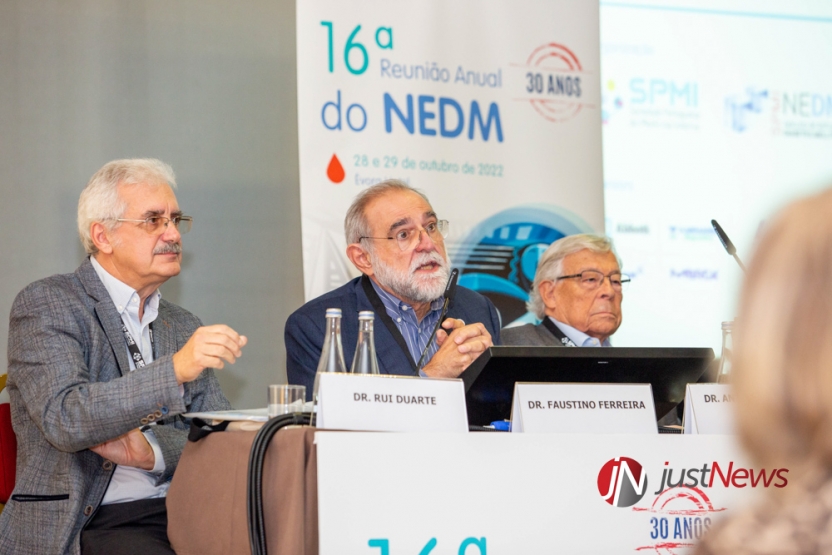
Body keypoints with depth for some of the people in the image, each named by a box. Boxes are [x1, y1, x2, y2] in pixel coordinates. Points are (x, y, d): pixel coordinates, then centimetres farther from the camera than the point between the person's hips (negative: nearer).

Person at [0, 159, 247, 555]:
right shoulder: (44, 305, -1)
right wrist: (174, 370, -27)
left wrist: (151, 450, -11)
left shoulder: (183, 326, 19)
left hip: (177, 516, 5)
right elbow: (64, 418, -18)